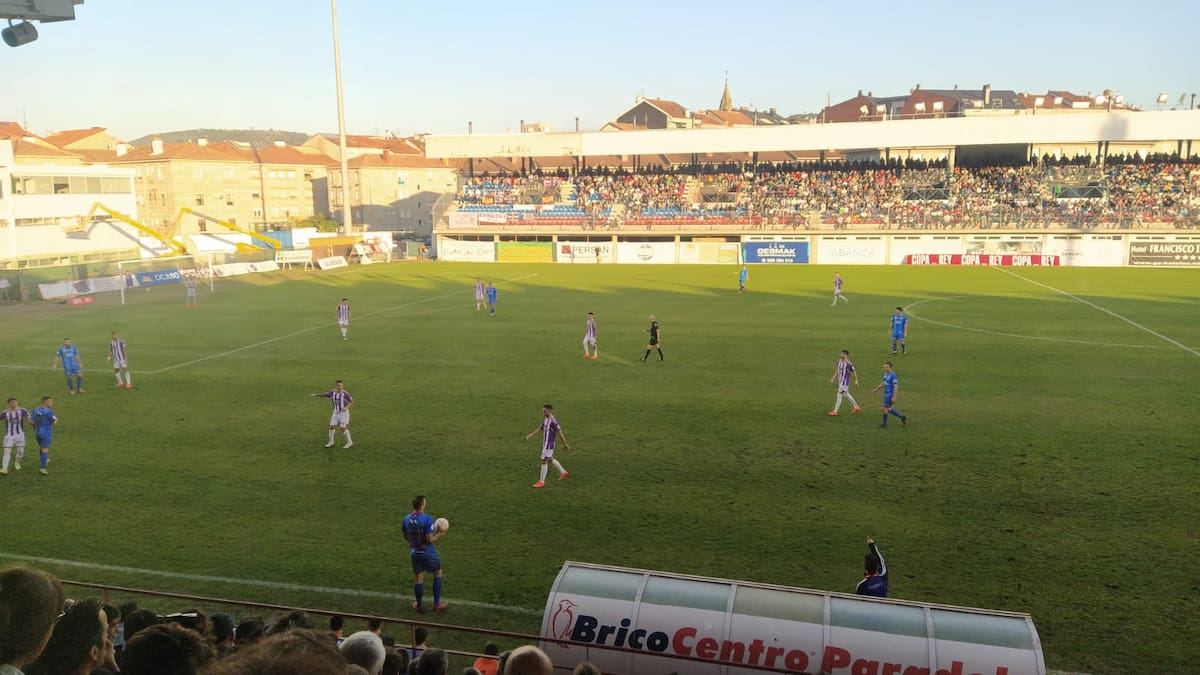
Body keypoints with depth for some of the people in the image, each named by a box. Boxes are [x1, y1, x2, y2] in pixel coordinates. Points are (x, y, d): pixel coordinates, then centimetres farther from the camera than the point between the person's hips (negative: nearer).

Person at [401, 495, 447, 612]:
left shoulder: (406, 519, -5)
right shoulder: (427, 519, -23)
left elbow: (405, 536, 7)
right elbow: (430, 539, -24)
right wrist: (439, 535, -5)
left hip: (414, 553, 4)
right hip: (428, 553, -4)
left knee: (418, 579, 15)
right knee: (438, 574, 16)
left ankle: (419, 605, 27)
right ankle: (436, 604, 19)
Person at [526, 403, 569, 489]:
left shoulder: (553, 421, -23)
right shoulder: (545, 418, 5)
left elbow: (560, 433, -20)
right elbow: (540, 428, 11)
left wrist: (565, 444, -15)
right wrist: (531, 434, 0)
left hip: (549, 444, -9)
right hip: (545, 443, 9)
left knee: (544, 461, -3)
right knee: (550, 459, 22)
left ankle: (541, 482, 6)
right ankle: (563, 472, 37)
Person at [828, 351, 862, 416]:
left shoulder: (848, 363, -19)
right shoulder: (839, 361, 4)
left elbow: (854, 372, -9)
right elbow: (837, 370, 16)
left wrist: (856, 380, -6)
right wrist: (833, 378, 12)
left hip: (845, 381, -9)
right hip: (840, 380, 9)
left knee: (839, 395, -7)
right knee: (846, 394, 19)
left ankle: (835, 411, -1)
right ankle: (856, 407, 34)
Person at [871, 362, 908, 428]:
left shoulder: (893, 376, -18)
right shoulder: (886, 374, 9)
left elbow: (896, 387, -20)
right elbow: (883, 383, 25)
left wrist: (894, 397, -23)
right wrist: (876, 389, 27)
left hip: (890, 394, -9)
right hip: (886, 394, 9)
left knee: (885, 408, -4)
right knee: (888, 409, 13)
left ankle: (884, 424, 8)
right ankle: (903, 417, 25)